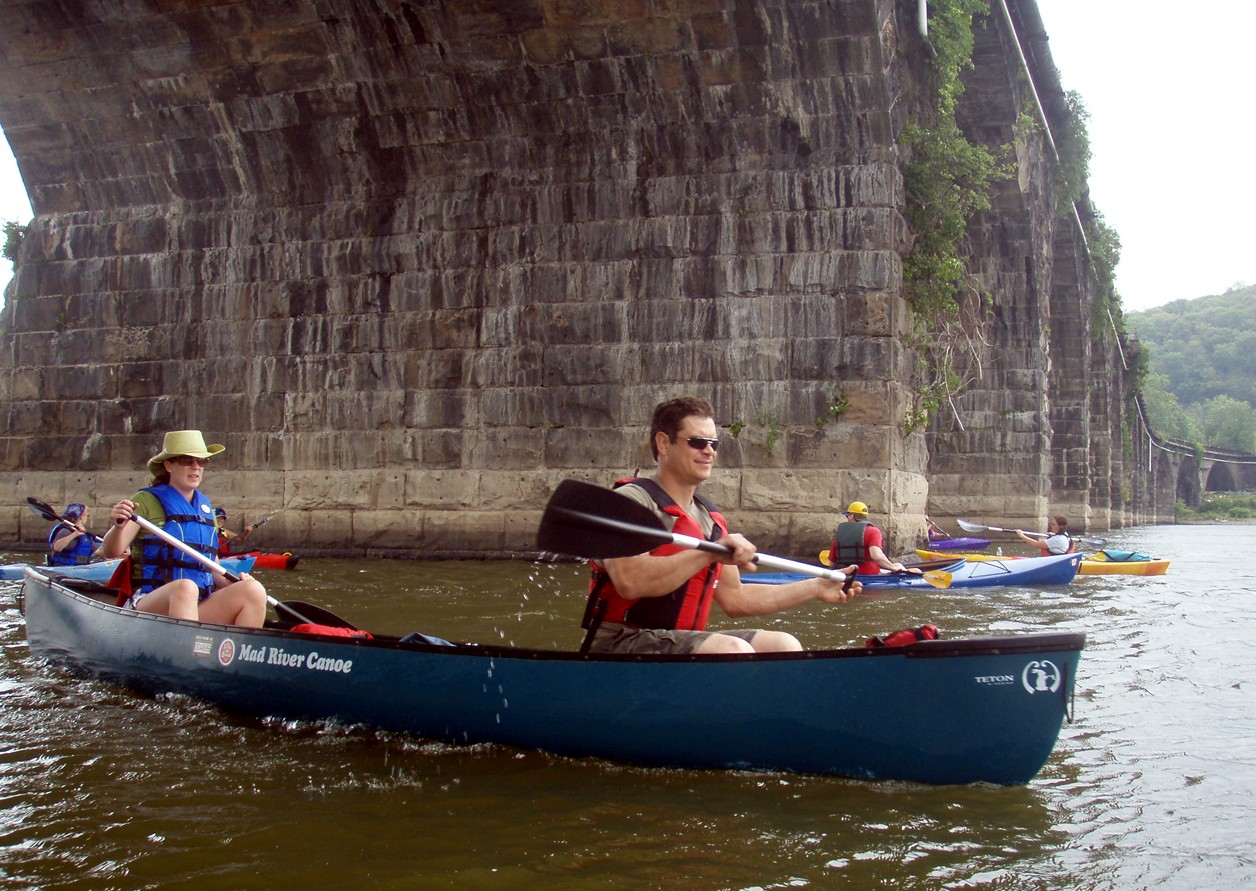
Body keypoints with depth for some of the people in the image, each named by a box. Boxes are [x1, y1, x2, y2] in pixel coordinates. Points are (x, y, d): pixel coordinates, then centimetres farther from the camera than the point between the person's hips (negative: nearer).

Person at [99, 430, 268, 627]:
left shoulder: (206, 507, 19)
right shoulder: (146, 500, 2)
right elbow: (110, 551, -9)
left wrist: (231, 582, 1)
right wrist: (119, 526, -30)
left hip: (200, 609, 5)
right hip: (149, 605, -5)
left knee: (254, 590, -22)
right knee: (185, 587, -38)